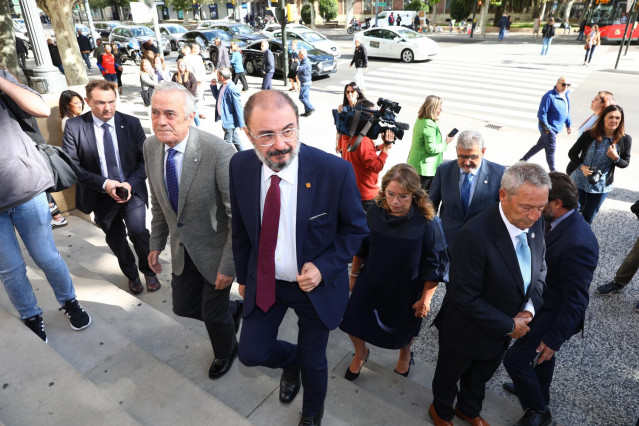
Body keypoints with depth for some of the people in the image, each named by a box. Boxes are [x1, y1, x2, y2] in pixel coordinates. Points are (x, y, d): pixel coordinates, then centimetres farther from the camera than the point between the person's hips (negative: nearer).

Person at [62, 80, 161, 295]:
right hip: (101, 195, 1)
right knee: (116, 239, 15)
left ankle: (149, 270, 11)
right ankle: (131, 275, 40)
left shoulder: (131, 123, -6)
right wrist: (104, 184, -21)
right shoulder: (74, 127, -9)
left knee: (138, 232, -17)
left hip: (132, 190, -1)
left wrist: (130, 184, -19)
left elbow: (144, 160, -4)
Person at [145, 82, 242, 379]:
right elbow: (158, 202, 8)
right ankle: (233, 310, 49)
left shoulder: (219, 153, -29)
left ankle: (226, 352, 46)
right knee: (183, 306, 18)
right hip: (183, 249, 6)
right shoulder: (151, 147, -7)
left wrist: (228, 265, -19)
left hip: (215, 250, -6)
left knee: (213, 313, 11)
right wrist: (156, 244, 11)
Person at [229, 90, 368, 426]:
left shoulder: (335, 171, -25)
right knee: (251, 353, 12)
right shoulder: (240, 166, -13)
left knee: (313, 363, 17)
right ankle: (291, 361, 49)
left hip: (315, 284, -2)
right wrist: (243, 276, 11)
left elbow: (355, 228, -10)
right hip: (264, 282, 3)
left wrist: (324, 268, -22)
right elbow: (241, 228, 2)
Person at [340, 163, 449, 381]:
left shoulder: (426, 223, -28)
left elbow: (436, 265, -16)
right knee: (352, 321, 10)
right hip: (370, 283, 3)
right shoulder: (374, 212, -18)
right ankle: (360, 354, 45)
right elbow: (361, 246, -2)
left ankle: (405, 355, 60)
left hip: (405, 291, -2)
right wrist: (354, 274, 8)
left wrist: (425, 299, -11)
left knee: (403, 329, 23)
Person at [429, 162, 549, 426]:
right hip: (466, 331, -6)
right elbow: (464, 298, -31)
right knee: (449, 375, 25)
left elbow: (538, 269, 2)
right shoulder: (475, 235, -37)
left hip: (503, 328, 6)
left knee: (481, 375, 32)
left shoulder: (535, 223, -14)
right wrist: (509, 326, -21)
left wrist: (529, 309, -12)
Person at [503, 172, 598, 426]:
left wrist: (555, 339, -22)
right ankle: (539, 391, 55)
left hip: (556, 313, -9)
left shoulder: (577, 243, -35)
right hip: (546, 302, 9)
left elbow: (576, 299, -28)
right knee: (540, 352, 29)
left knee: (515, 358, 0)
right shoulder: (564, 223, -7)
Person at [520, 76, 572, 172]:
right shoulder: (549, 96, -19)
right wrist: (545, 127, -19)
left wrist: (568, 125, 22)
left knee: (540, 145, 17)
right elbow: (542, 113, -19)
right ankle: (553, 171, 10)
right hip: (549, 128, -9)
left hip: (555, 128, 9)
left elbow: (566, 112, 21)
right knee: (551, 149, -1)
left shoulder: (565, 95, 9)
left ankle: (523, 160, 29)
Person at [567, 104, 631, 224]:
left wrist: (616, 158, -20)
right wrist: (582, 166, -18)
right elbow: (572, 153, -2)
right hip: (579, 181, -1)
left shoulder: (625, 140, -8)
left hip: (601, 186, 1)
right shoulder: (590, 135, -12)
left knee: (588, 217, 14)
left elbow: (625, 163, 2)